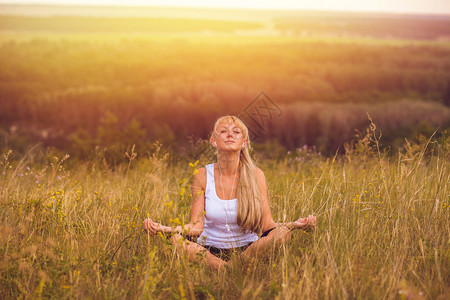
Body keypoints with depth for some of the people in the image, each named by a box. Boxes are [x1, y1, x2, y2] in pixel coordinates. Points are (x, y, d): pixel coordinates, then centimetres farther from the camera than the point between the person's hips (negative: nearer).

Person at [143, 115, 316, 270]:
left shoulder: (255, 175, -4)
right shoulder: (203, 176, -3)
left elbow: (267, 225, -6)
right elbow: (196, 226, -8)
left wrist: (295, 225, -24)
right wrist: (164, 229, -25)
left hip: (247, 250, 0)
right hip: (211, 251, 0)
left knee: (282, 232, -27)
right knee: (176, 239, -30)